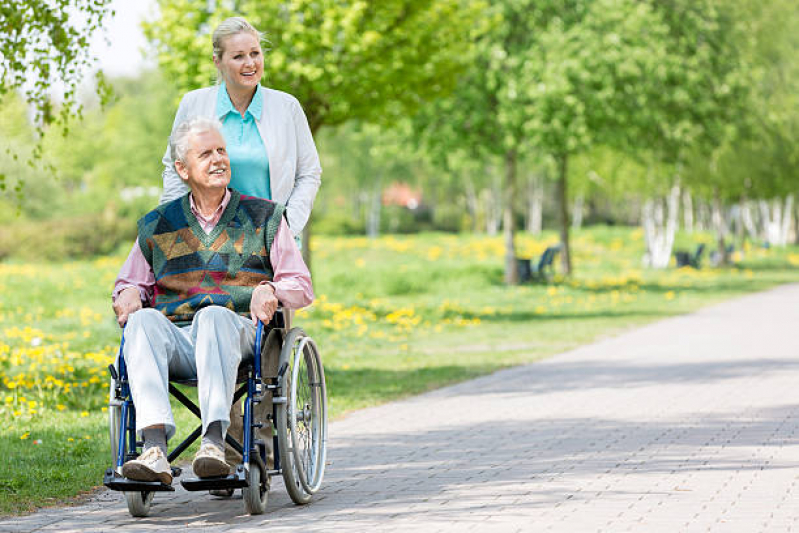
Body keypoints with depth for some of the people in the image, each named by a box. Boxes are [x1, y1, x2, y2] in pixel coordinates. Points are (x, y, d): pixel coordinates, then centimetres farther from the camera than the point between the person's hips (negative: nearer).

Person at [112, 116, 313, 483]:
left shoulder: (263, 217, 19)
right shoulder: (157, 226, 23)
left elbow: (300, 286, 15)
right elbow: (129, 283, 30)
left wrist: (271, 292, -8)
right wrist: (129, 294, 4)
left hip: (238, 333, -2)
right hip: (174, 342, 2)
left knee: (214, 316, -39)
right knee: (142, 320, -34)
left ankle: (214, 443, -53)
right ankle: (154, 449, -50)